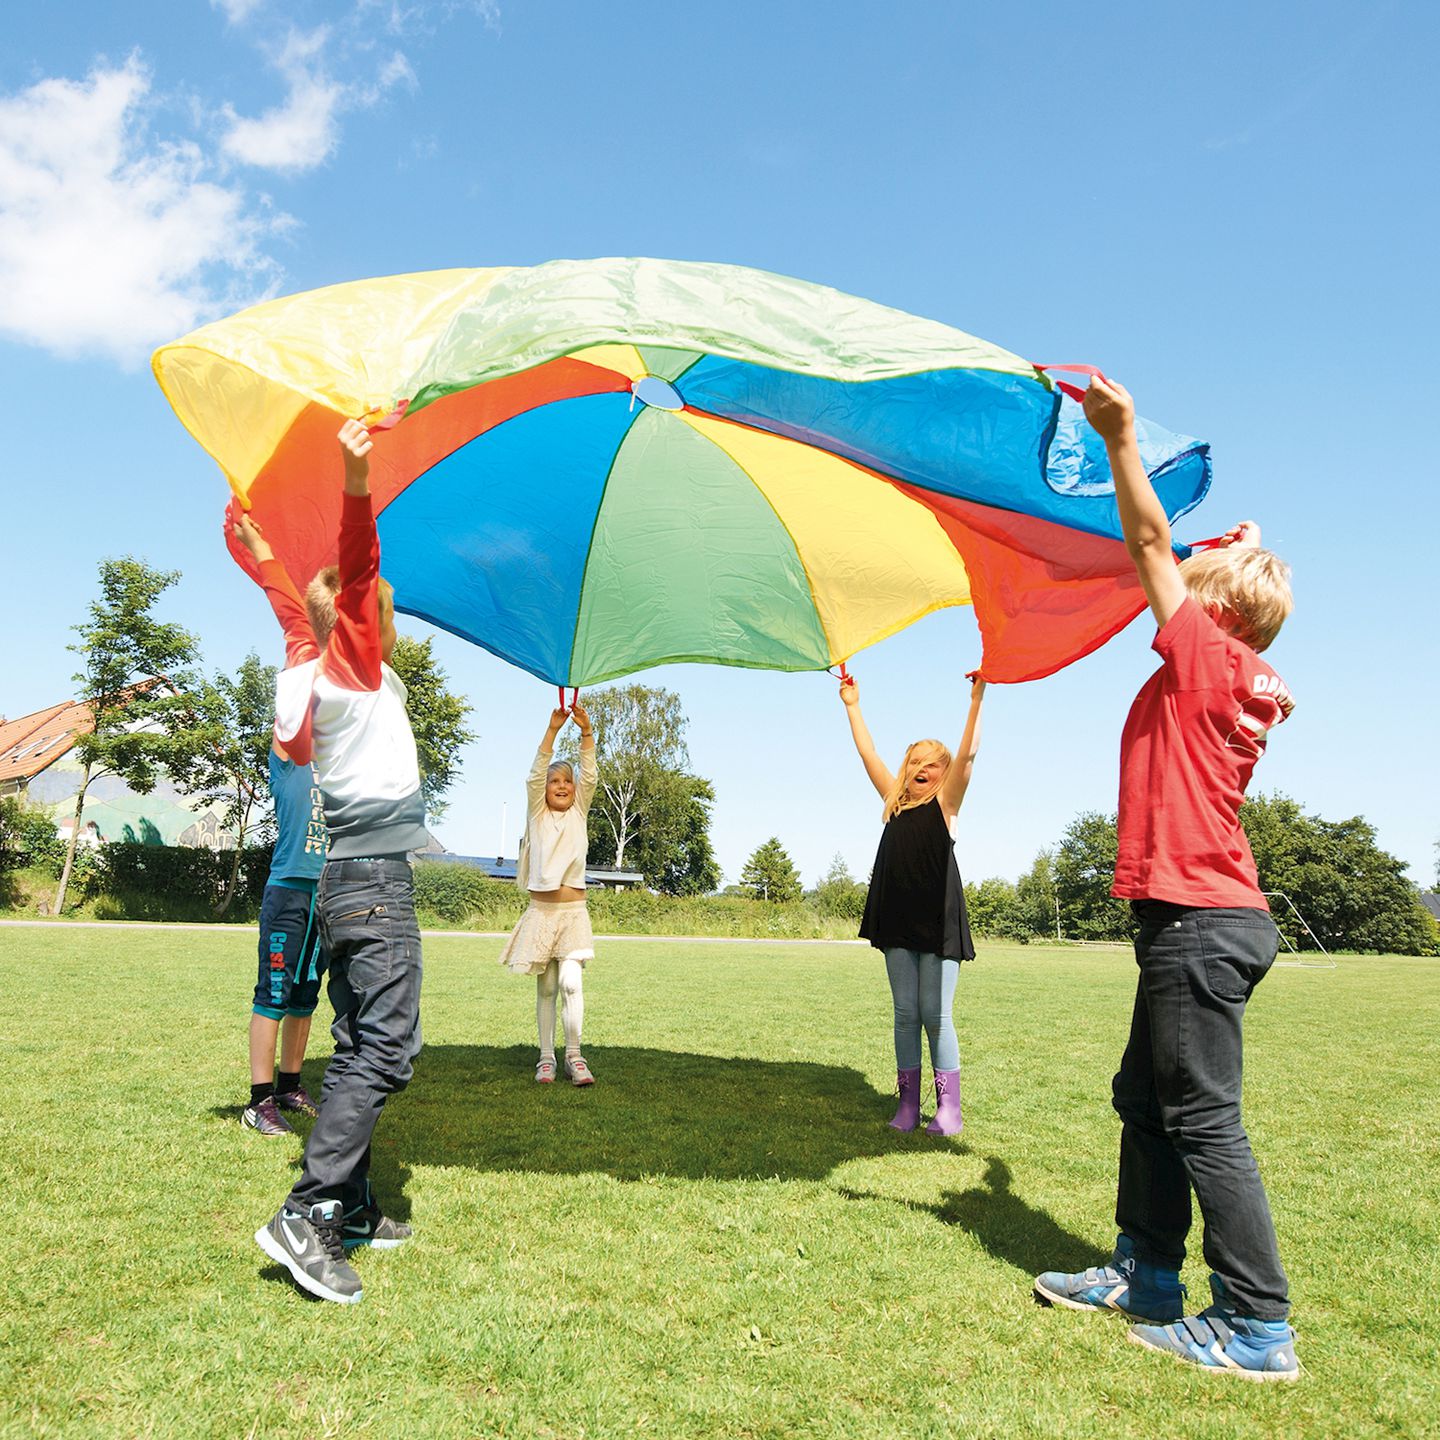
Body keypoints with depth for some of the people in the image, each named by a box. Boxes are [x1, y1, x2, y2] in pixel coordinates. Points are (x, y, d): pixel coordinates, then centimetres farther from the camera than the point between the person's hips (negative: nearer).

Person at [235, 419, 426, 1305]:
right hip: (376, 877, -9)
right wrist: (356, 483, -33)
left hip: (353, 879, 9)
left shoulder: (318, 673, 13)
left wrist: (263, 556, 43)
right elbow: (355, 577, -21)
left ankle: (351, 1210, 15)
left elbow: (296, 609, 30)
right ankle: (306, 1214, -15)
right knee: (386, 1048, -11)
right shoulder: (353, 671, -7)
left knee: (362, 1050, 10)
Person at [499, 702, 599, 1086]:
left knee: (571, 983, -13)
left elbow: (590, 775, -4)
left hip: (574, 913, 0)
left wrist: (586, 731, -16)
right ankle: (546, 1058, 14)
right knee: (545, 989, 6)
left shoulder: (579, 812, 9)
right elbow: (535, 773, -7)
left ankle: (574, 1056, -5)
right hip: (541, 912, 0)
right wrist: (553, 729, -18)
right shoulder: (537, 814, 6)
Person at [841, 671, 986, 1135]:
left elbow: (968, 754, -10)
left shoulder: (945, 803, 2)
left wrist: (977, 699, -18)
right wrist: (852, 707, 18)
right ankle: (908, 1103, 14)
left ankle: (949, 1109, 5)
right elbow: (868, 754, 17)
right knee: (905, 1014, 8)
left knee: (936, 1015, -3)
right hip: (897, 919, 4)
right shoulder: (895, 800, 14)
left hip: (938, 919, -4)